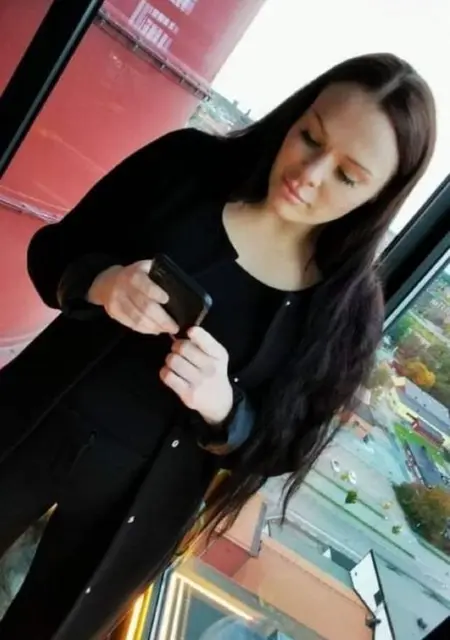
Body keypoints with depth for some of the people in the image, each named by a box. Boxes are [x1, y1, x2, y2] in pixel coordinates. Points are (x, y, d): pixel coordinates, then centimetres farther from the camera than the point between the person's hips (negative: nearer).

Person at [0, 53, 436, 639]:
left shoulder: (345, 307, -14)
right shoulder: (187, 163, -12)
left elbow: (278, 450, -6)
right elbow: (52, 251, -3)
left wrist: (221, 407, -26)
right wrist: (101, 284, -24)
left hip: (139, 502, -1)